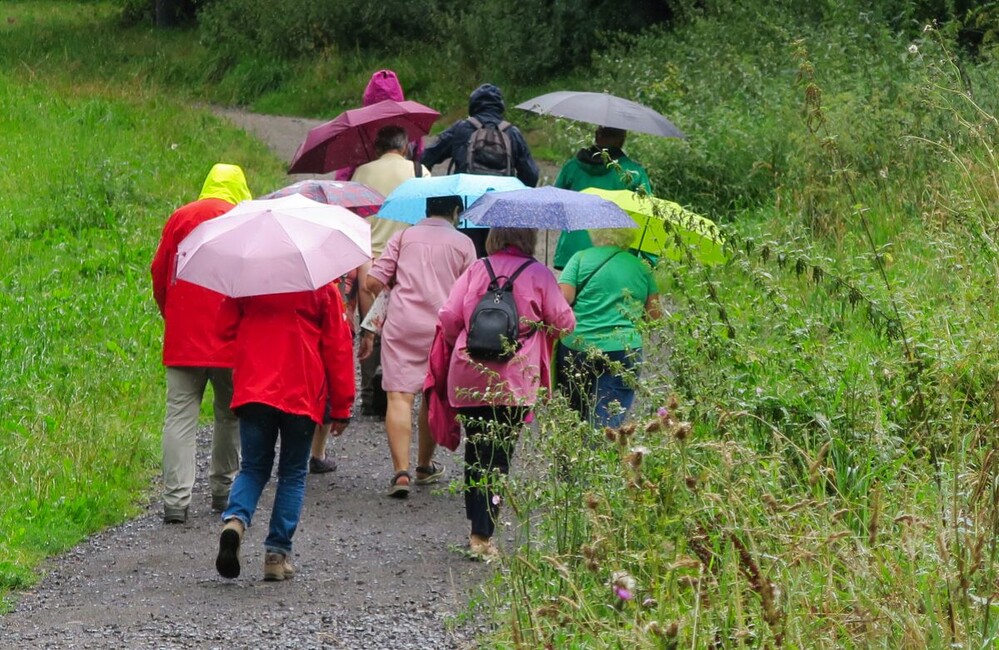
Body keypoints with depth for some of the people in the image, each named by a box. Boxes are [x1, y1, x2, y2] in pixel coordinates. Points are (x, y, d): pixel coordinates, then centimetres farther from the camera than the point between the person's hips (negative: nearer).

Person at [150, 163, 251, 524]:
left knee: (180, 415, -1)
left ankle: (176, 499, -11)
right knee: (229, 413, 16)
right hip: (229, 338, -2)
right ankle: (223, 489, 24)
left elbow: (158, 273, 9)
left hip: (182, 336, 2)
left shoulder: (179, 218, 6)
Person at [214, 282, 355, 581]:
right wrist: (341, 408, 5)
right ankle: (277, 553, 5)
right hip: (302, 396, -1)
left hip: (252, 389, 1)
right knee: (293, 474, 11)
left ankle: (235, 519, -18)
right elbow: (337, 345, -1)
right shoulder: (323, 287, -1)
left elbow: (227, 329, 8)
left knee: (253, 468, 13)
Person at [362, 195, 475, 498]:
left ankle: (401, 471, -22)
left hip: (402, 325, -1)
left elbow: (374, 282, 2)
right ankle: (425, 466, 33)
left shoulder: (404, 236, 9)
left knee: (400, 396, -8)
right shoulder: (463, 243, 8)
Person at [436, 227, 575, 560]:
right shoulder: (539, 275, -3)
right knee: (499, 455, -1)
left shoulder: (475, 271, 4)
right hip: (515, 380, -3)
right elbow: (564, 323, -1)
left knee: (475, 450, 15)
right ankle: (483, 534, -10)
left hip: (468, 378, 3)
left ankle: (476, 528, 21)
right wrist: (536, 324, 21)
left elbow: (448, 318, 1)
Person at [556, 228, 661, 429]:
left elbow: (563, 297, -7)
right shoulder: (641, 267, 8)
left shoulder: (581, 258, 3)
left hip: (576, 347, 0)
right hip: (624, 351, 0)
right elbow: (654, 313, 7)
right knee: (608, 423, -5)